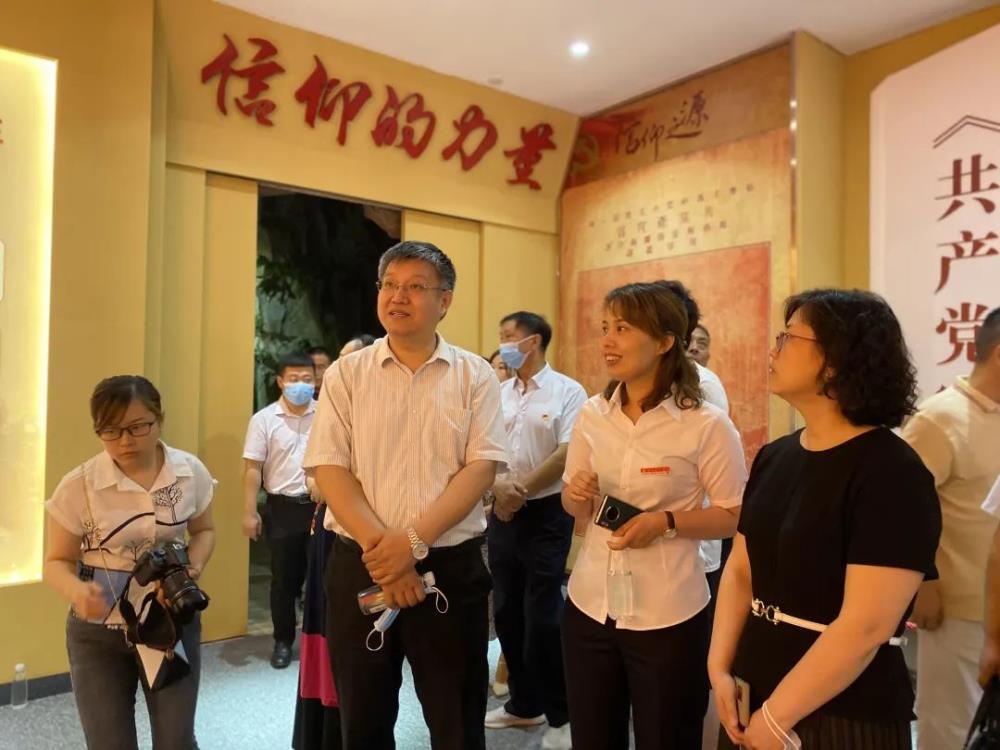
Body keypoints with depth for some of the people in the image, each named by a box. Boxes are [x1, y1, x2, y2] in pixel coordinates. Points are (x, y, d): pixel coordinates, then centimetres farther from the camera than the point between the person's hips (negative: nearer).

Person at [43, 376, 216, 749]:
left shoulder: (191, 473, -8)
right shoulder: (78, 485, -15)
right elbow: (57, 562, -6)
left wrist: (192, 569, -12)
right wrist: (77, 591, -28)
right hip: (98, 632, -1)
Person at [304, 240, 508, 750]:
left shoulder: (475, 376, 1)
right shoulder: (346, 374, 3)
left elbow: (482, 466, -7)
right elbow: (329, 468, -4)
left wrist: (414, 540, -18)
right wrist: (380, 547, -15)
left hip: (451, 567, -1)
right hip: (360, 566, 1)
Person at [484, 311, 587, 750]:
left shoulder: (567, 392, -7)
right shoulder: (499, 394, 9)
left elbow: (568, 454, -15)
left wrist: (522, 489, -15)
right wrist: (498, 486, -15)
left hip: (546, 514, -6)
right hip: (502, 513, 6)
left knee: (542, 614, -2)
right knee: (507, 611, 12)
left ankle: (561, 714, 18)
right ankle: (524, 703, 31)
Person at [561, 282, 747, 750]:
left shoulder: (706, 425, -13)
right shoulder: (592, 415, 1)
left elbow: (736, 516, -8)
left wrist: (666, 522, -21)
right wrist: (576, 496, -11)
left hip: (668, 615, -4)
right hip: (589, 605, 5)